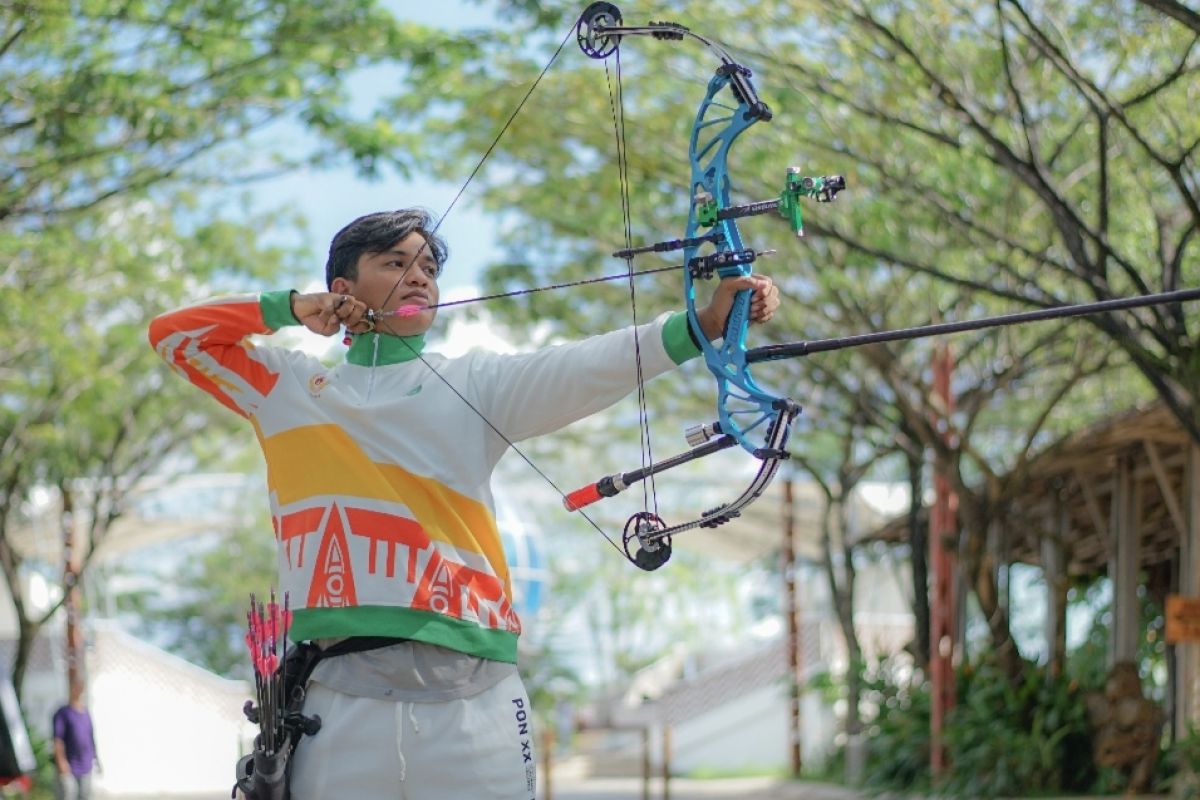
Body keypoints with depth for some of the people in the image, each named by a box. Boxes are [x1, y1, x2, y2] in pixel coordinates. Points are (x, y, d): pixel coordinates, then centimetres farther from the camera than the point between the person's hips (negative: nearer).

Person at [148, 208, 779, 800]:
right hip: (340, 700, 1)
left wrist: (705, 324, -22)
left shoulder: (474, 384, 10)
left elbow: (589, 368, -5)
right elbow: (173, 334, 21)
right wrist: (287, 310, 8)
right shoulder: (290, 389, 16)